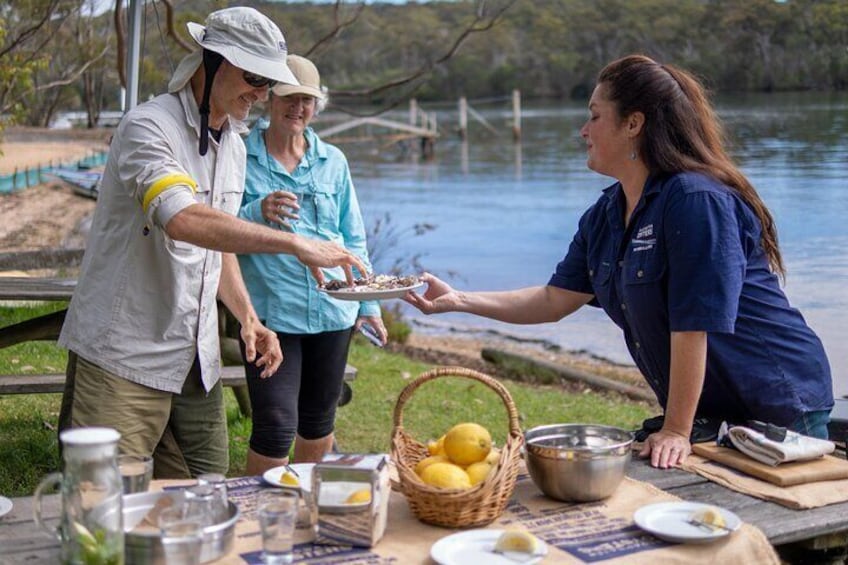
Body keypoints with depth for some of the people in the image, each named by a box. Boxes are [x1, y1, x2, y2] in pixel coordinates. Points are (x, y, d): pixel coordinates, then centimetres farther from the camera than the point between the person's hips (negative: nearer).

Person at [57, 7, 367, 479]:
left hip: (196, 361, 8)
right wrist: (294, 242, -35)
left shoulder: (234, 147, 14)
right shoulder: (148, 127, -13)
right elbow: (183, 220, -32)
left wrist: (247, 317, 8)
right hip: (122, 357, -7)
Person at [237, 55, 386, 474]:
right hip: (270, 311, -4)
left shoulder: (333, 161, 10)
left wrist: (368, 304, 12)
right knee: (275, 425, -8)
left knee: (319, 420, 16)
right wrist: (258, 214, -22)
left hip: (333, 310, 4)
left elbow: (353, 238, 15)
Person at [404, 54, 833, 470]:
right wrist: (458, 300, 4)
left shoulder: (697, 201, -24)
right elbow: (554, 300, 9)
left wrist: (676, 431, -22)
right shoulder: (604, 217, 4)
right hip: (708, 411, 7)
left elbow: (694, 326, -25)